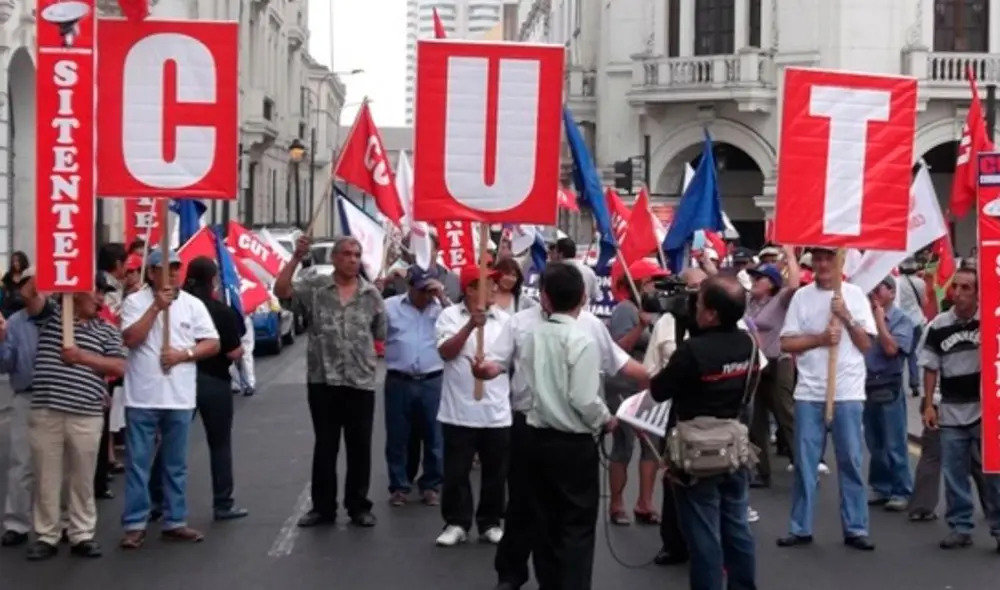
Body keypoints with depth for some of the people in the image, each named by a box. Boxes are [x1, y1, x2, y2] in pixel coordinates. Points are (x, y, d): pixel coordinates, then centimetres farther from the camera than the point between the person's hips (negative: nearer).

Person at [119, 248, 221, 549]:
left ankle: (175, 521, 18)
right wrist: (156, 307, -16)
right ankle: (135, 524, 6)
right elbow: (131, 339, -13)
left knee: (176, 465, 10)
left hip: (180, 397, 3)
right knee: (138, 464, 0)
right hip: (143, 397, -3)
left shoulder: (193, 304, 6)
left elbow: (212, 343, 4)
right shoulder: (135, 301, -1)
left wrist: (183, 354, -11)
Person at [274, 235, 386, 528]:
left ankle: (358, 506, 18)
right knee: (325, 446, 8)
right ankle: (323, 507, 17)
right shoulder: (315, 285, 1)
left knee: (359, 447, 6)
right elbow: (281, 291, -11)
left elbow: (382, 335, 11)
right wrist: (296, 258, -19)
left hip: (361, 382, 1)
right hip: (322, 380, -1)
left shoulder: (371, 294, 6)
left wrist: (374, 360, 5)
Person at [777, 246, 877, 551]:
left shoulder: (855, 295, 3)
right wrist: (820, 338, -12)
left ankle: (856, 529, 10)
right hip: (809, 393, 1)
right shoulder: (801, 296, 4)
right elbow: (786, 344, 1)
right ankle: (800, 528, 13)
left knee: (851, 462, 3)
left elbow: (866, 345, 1)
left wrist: (847, 317, -11)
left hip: (848, 393, -1)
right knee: (805, 463, 6)